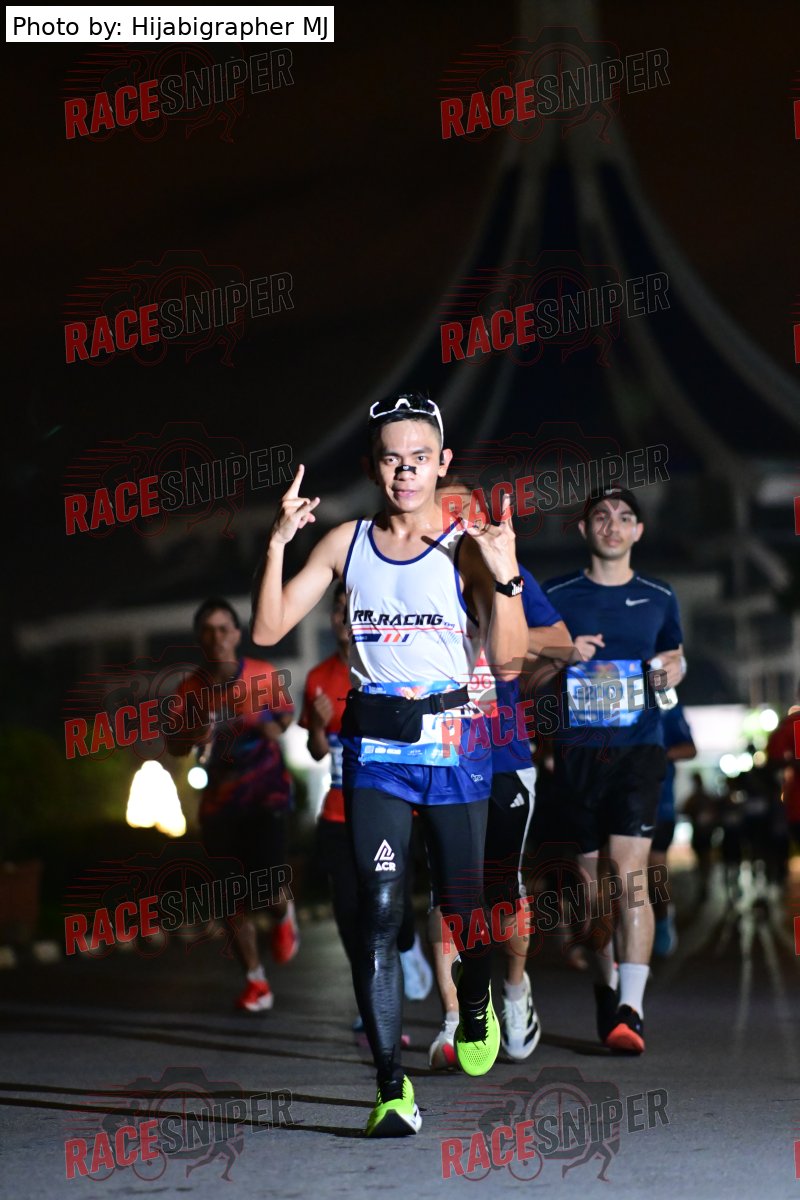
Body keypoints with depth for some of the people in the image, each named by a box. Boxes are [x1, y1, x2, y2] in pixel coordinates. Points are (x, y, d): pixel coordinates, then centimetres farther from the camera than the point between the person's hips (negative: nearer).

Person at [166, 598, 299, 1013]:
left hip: (265, 794, -3)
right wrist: (192, 737, -24)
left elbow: (286, 712, 11)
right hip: (219, 802, 3)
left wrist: (274, 727, -12)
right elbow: (173, 744, -1)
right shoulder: (192, 688, -1)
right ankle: (255, 981, 18)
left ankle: (283, 915, 21)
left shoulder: (262, 674, -5)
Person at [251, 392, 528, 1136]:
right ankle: (392, 1089, -7)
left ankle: (475, 1009, 43)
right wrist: (278, 544, -8)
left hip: (452, 743, -1)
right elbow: (267, 632, 3)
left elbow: (508, 664, -9)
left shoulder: (467, 546, -3)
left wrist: (504, 576, -22)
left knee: (462, 904, 9)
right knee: (379, 914, -8)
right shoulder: (346, 543, 4)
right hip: (373, 747, 1)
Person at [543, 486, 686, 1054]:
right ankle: (606, 986, 27)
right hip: (576, 750, 1)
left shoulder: (658, 598, 10)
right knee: (592, 882, 7)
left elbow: (676, 656, 24)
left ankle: (631, 1008, -21)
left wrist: (671, 671, 0)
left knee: (630, 874, -15)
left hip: (639, 747, -1)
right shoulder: (556, 596, 6)